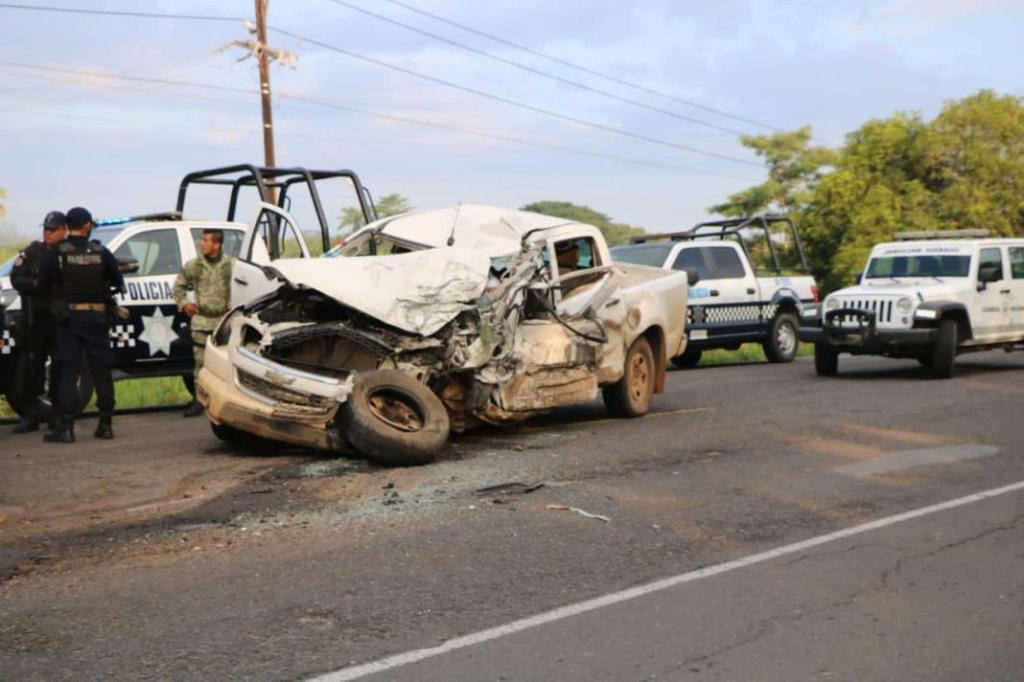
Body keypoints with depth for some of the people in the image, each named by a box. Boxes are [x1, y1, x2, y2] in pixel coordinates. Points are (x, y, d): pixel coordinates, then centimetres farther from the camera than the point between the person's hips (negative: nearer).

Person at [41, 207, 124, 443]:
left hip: (68, 317, -1)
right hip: (97, 317, 1)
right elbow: (118, 283, 3)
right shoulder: (101, 252, -1)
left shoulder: (58, 253, -5)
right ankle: (105, 424, 12)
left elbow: (44, 280, -5)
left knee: (67, 372, 1)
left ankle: (65, 426, -4)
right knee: (101, 370, 9)